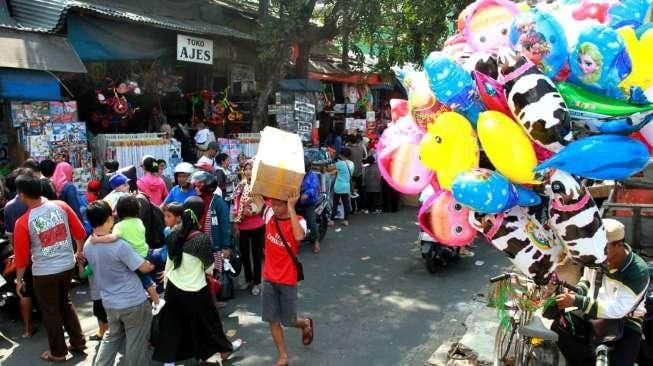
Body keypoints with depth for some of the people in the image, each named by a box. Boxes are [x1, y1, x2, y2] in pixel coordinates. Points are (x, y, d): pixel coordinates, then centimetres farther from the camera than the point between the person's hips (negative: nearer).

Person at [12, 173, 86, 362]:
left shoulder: (23, 222, -17)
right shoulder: (61, 206, -9)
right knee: (66, 303, 24)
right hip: (68, 265, 4)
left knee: (50, 311, 14)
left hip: (44, 272, -4)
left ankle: (58, 352, 28)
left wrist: (19, 279, 6)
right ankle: (78, 342, 31)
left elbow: (21, 255, -9)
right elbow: (80, 233, 0)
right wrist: (79, 251, 18)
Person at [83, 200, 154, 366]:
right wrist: (152, 265, 4)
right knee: (136, 344, 10)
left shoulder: (87, 246, -2)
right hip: (133, 302, -6)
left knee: (112, 336, 27)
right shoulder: (119, 245, -25)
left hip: (109, 303, 7)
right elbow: (144, 268, -18)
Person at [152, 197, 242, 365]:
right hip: (195, 292, -4)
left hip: (173, 288, 4)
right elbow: (209, 268, -12)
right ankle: (224, 348, 38)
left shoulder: (174, 235, -7)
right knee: (206, 321, 16)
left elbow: (169, 264, 4)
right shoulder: (202, 239, -22)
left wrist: (165, 284, 17)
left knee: (172, 324, 19)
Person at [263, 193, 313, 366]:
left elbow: (299, 236, -38)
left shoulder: (298, 221, -17)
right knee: (272, 320, 7)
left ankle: (305, 323, 42)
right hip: (269, 278, 4)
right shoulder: (269, 214, -4)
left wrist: (291, 207, -36)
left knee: (287, 321, 8)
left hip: (287, 280, -4)